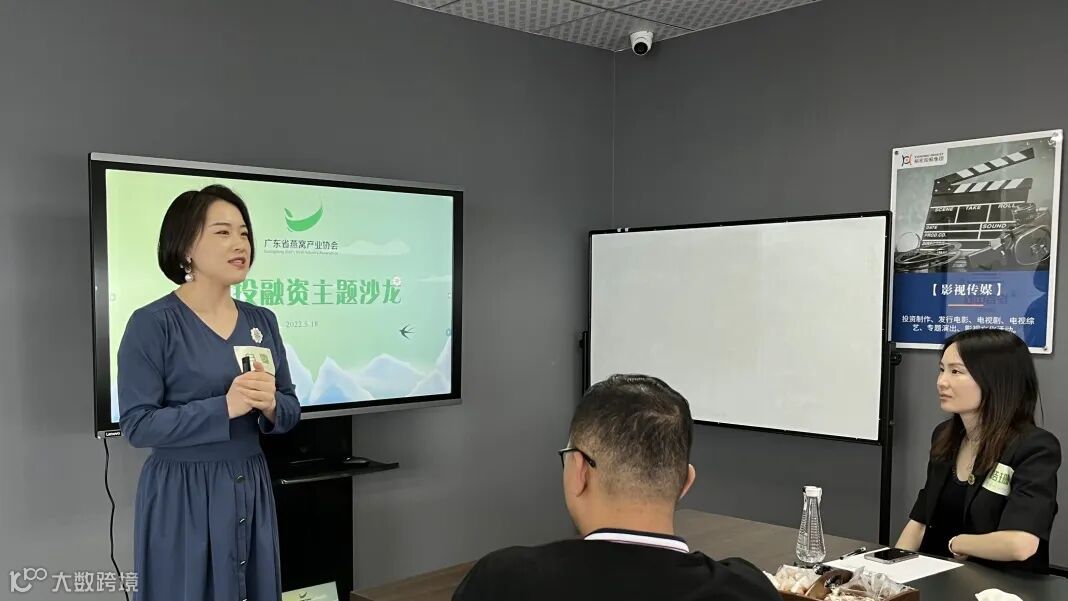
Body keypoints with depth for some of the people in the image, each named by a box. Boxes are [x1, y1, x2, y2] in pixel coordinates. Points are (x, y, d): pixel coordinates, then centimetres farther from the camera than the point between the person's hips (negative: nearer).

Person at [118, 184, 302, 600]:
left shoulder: (262, 321, 5)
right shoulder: (152, 323, -11)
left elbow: (291, 410, 8)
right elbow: (137, 424, -15)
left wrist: (270, 405, -15)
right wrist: (225, 407, -24)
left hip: (252, 488, 5)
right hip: (183, 496, -5)